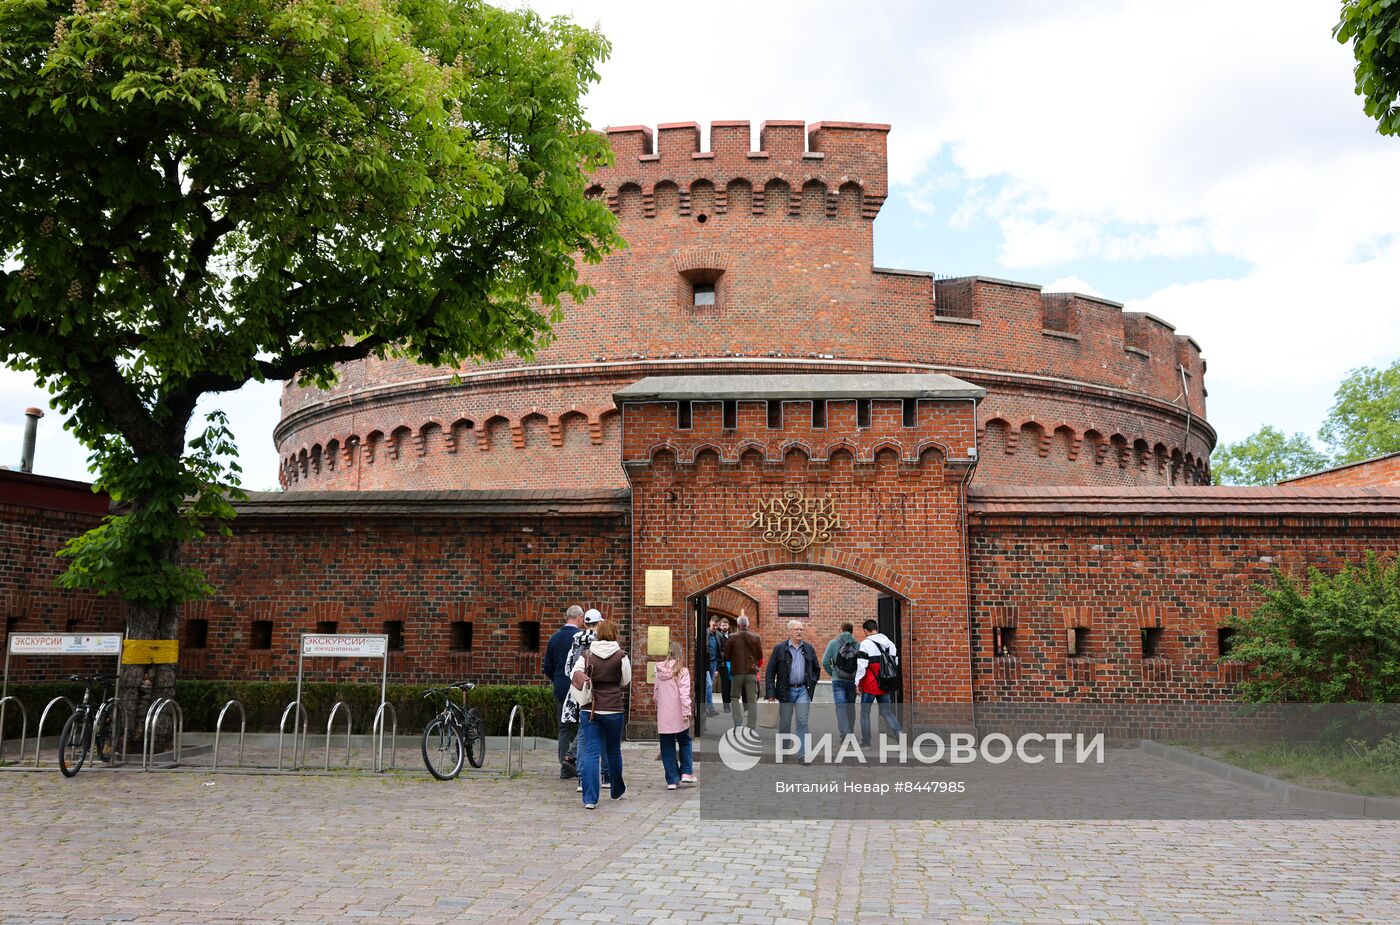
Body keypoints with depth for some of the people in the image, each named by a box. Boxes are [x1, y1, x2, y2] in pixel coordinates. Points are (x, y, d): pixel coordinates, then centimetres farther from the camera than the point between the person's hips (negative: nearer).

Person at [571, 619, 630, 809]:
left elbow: (574, 674, -4)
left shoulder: (587, 654, 0)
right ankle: (617, 790, 35)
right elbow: (626, 682, 2)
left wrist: (589, 685, 10)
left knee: (591, 752, 1)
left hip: (590, 709, 1)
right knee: (613, 750, 17)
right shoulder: (621, 656, -5)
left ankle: (590, 799, -7)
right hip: (613, 709, -1)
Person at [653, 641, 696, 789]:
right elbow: (684, 693, -15)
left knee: (667, 747, 9)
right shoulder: (682, 671, -8)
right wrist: (686, 712, -15)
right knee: (684, 741, 18)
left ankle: (672, 780, 9)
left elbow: (656, 691, 8)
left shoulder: (660, 671, 4)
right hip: (678, 715, -3)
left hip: (663, 716, 3)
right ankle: (686, 772, 12)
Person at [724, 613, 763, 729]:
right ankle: (752, 727, 6)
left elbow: (726, 657, 0)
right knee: (752, 699, 6)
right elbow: (760, 657, 7)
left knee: (734, 697, 13)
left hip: (737, 672, -1)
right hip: (752, 672, 1)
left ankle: (738, 722, -2)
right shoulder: (756, 637, 0)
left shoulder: (732, 638, -6)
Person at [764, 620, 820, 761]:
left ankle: (802, 754, -4)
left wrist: (812, 684, 7)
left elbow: (816, 669, 19)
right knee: (785, 722, 8)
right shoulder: (779, 648, -2)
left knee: (802, 722, -7)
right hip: (786, 690, -1)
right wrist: (771, 692, -9)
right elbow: (770, 671, -2)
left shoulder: (808, 648, 7)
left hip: (803, 690, 1)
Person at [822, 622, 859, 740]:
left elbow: (825, 662, -5)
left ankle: (844, 732, -14)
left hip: (838, 681, -2)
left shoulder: (833, 643, -3)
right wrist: (858, 675, 6)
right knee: (851, 706, 15)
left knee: (841, 707, -1)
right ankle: (850, 732, 22)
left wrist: (832, 673, 8)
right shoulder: (858, 645, -2)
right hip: (853, 681, 2)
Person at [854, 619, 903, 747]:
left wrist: (858, 682, -7)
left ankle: (865, 742, 9)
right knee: (886, 711, 12)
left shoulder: (866, 643, -11)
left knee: (865, 713, 7)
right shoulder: (889, 643, 9)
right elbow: (895, 662, 14)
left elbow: (861, 665, -14)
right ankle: (900, 732, -8)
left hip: (870, 685, -5)